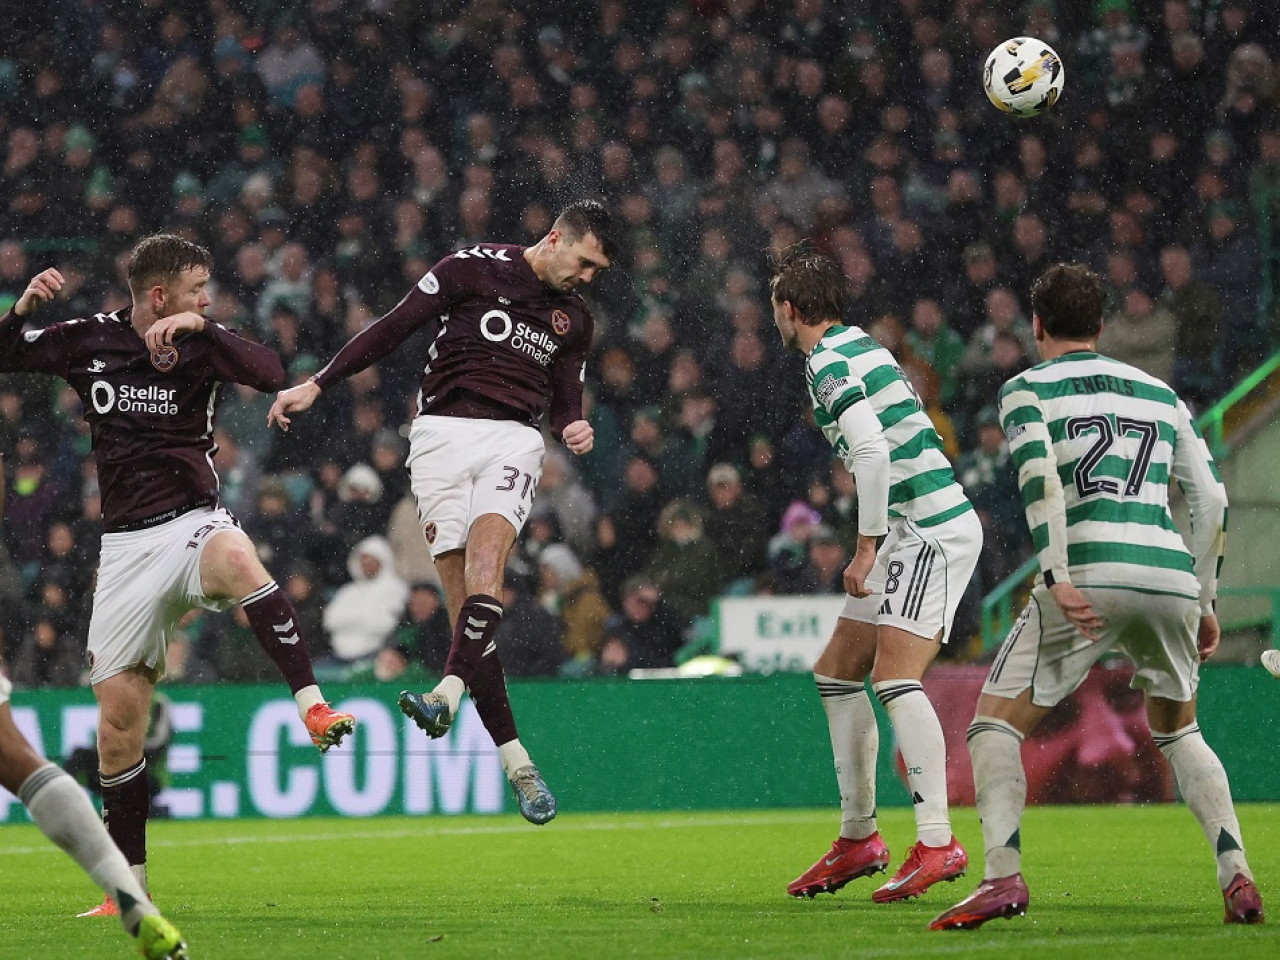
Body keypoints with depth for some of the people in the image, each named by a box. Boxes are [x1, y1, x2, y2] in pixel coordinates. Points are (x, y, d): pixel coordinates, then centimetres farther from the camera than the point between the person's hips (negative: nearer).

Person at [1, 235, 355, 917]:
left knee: (236, 560, -40)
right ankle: (130, 890, 10)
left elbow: (272, 374, -16)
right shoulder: (90, 341, 4)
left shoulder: (199, 344, 0)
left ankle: (314, 708, -42)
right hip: (126, 546, 2)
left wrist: (199, 327, -24)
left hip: (192, 522, -2)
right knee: (117, 725, -1)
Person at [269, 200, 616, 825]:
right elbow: (394, 328, 3)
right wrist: (316, 385, -1)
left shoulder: (575, 321, 17)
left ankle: (448, 694, -44)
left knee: (486, 551, -27)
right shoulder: (474, 268, 3)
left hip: (514, 439, 3)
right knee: (464, 596, -10)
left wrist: (573, 429, -3)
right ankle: (515, 761, -9)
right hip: (442, 431, -3)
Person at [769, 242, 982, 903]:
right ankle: (859, 837, 17)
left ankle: (938, 843, -27)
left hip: (932, 528, -10)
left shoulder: (829, 363, -12)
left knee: (895, 677, -20)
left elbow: (873, 451, -24)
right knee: (837, 672, 13)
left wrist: (866, 548, -20)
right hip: (914, 531, 10)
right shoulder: (857, 347, 18)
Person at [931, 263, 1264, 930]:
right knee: (1178, 731, 24)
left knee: (995, 721, 6)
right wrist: (1205, 604, 26)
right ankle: (1237, 878, 6)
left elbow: (1039, 479, -8)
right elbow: (1212, 499, 20)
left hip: (1089, 576, -4)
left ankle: (1002, 875, -14)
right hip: (1170, 576, 4)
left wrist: (1056, 579, -15)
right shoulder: (1159, 393, 24)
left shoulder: (1027, 389, 11)